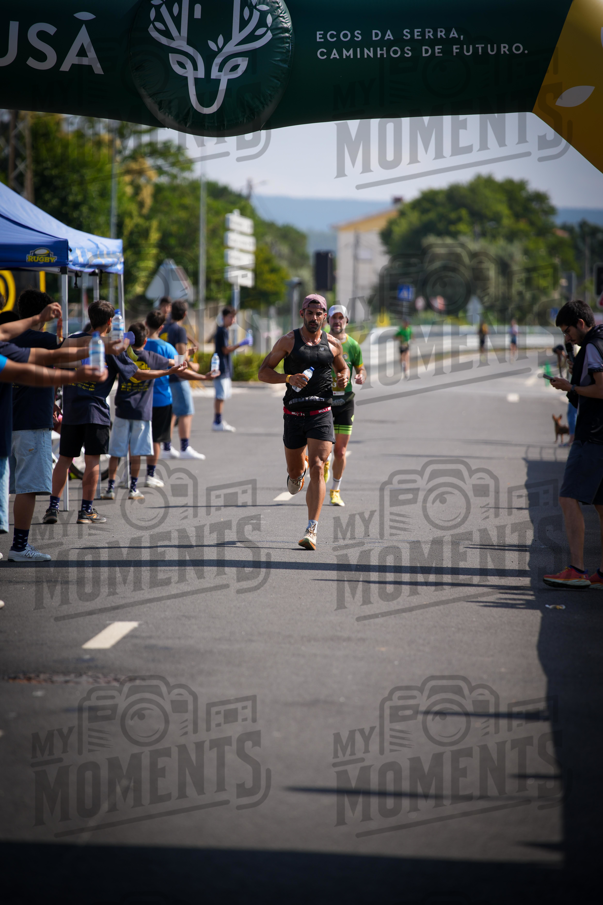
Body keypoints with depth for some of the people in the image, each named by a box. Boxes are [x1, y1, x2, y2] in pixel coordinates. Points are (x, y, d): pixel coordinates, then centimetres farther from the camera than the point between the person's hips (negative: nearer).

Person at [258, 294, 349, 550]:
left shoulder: (333, 344, 6)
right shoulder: (288, 341, 0)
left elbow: (342, 368, 24)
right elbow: (263, 372, -1)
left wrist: (344, 378, -1)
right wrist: (289, 378, -18)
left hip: (321, 414, 0)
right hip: (294, 413, 0)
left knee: (317, 468, -14)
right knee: (295, 470, 13)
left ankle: (311, 531, -16)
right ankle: (300, 469, 54)